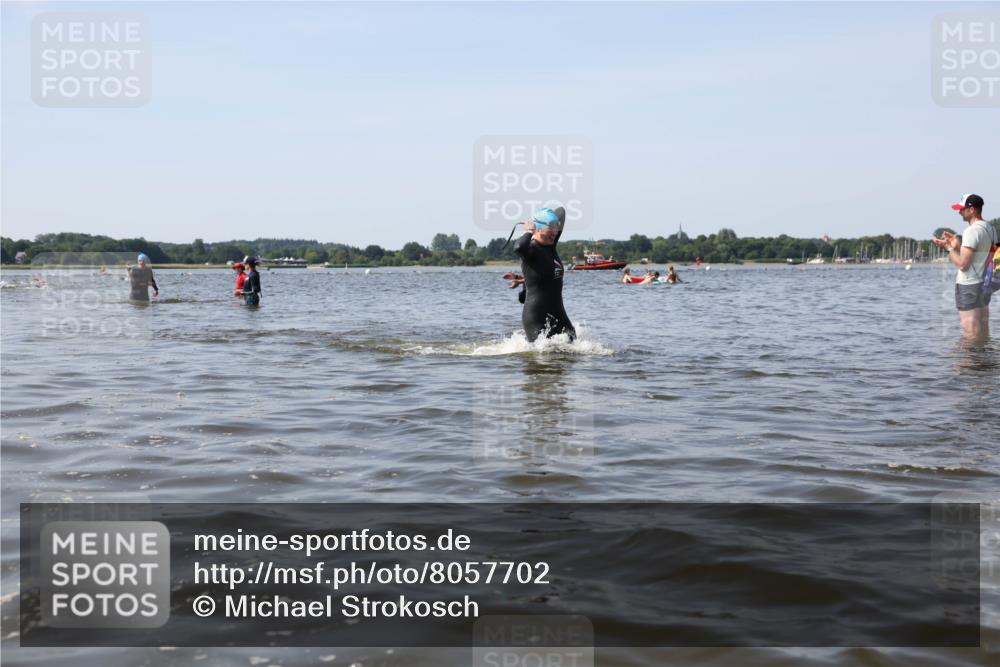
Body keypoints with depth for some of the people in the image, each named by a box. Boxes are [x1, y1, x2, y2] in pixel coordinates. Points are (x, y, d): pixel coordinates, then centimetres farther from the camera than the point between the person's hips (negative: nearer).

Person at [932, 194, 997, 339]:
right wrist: (957, 245, 14)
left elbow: (963, 264, -21)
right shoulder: (990, 229, 11)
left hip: (969, 286, -10)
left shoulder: (972, 231, -18)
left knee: (971, 336, -6)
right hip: (984, 284, 10)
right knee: (983, 336, 13)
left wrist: (948, 247, -10)